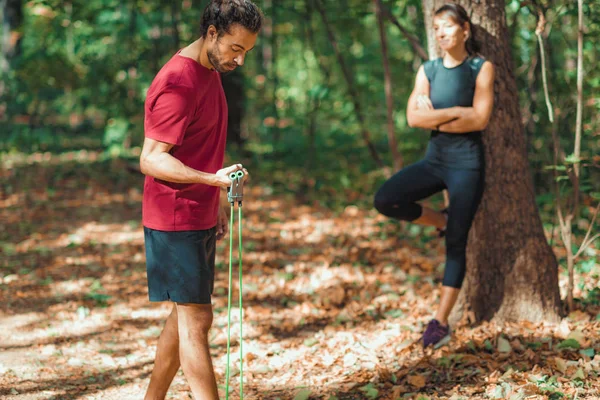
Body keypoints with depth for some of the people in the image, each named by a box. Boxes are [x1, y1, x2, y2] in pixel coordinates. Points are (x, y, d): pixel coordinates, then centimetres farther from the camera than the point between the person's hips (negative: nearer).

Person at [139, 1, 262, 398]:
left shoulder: (210, 72, 11)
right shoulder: (178, 83, -20)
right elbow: (151, 159, -22)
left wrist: (215, 201, 19)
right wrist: (213, 179, -33)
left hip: (200, 218, 9)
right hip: (176, 222, -9)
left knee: (186, 317, 14)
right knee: (196, 321, -6)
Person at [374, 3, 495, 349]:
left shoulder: (481, 68, -4)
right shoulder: (428, 70, 6)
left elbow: (480, 119, -15)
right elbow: (414, 117, -6)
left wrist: (434, 118, -9)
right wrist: (456, 112, -15)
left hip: (467, 163, -4)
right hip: (434, 159, 4)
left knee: (456, 243, -3)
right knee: (386, 200, -17)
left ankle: (442, 322, 4)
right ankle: (441, 221, 10)